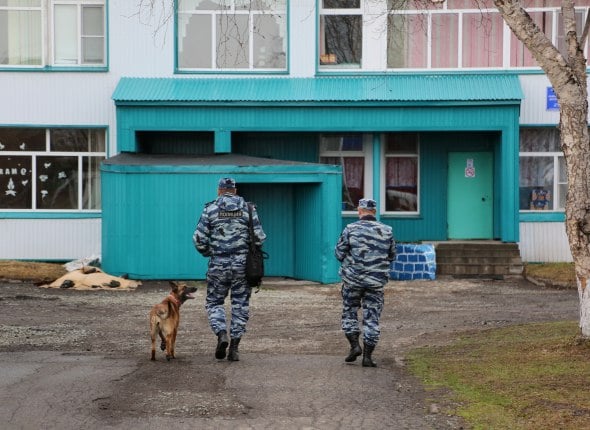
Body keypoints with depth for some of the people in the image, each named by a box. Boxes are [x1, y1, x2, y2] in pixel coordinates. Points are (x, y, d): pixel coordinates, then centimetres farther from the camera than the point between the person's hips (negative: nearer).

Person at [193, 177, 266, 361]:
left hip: (218, 264, -1)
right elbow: (259, 237, 0)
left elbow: (199, 238, -4)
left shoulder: (210, 209, -1)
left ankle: (221, 334, -10)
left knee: (214, 302, 14)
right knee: (240, 304, 9)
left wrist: (207, 252, 15)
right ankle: (234, 347, 6)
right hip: (242, 263, 1)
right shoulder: (248, 208, 2)